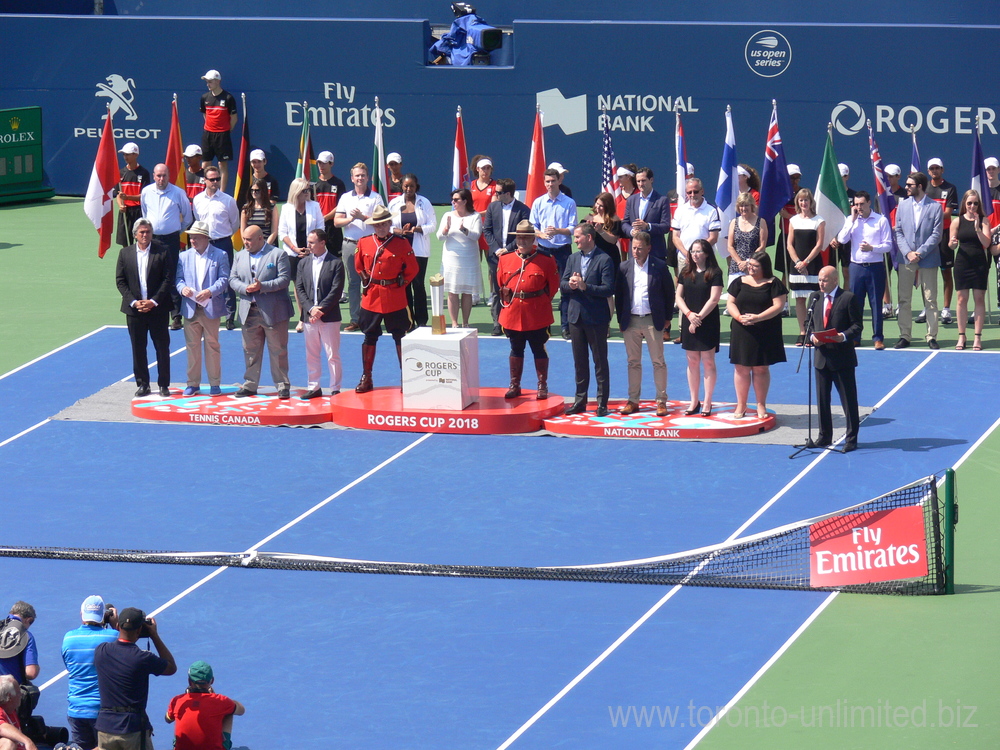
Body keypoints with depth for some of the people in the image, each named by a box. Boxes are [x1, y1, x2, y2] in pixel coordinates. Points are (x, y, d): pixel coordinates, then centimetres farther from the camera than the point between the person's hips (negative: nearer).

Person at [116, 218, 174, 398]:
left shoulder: (162, 252, -2)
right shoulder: (125, 253, 5)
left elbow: (168, 279, -5)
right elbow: (120, 280, 3)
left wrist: (154, 301, -13)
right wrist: (133, 302, -9)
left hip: (157, 308, -2)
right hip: (134, 309, 2)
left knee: (162, 347, 3)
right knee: (138, 349, 6)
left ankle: (164, 384, 11)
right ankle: (142, 384, 15)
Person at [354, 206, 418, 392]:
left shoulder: (401, 244, -5)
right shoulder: (364, 243, 2)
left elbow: (412, 269, 3)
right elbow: (358, 266, 16)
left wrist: (400, 284, 0)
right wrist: (366, 281, 8)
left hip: (395, 298, -2)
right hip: (371, 298, 2)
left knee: (400, 338, 3)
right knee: (369, 337, 9)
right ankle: (366, 378, 16)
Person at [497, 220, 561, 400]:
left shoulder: (546, 260, -4)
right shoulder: (505, 259, 3)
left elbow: (553, 285, 3)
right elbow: (500, 284, 14)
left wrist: (541, 302, 3)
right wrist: (507, 300, 12)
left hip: (537, 315, -3)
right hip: (512, 313, 3)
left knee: (539, 350, 5)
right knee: (516, 350, 12)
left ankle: (542, 386, 13)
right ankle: (514, 385, 20)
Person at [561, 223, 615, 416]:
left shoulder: (604, 260, -9)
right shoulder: (573, 259, 11)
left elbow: (608, 289, -15)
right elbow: (562, 285, 10)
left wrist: (585, 286, -22)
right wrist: (570, 285, -13)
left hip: (596, 318, -6)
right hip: (576, 316, 6)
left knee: (600, 361, 1)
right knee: (579, 361, 12)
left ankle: (602, 402, 5)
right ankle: (580, 401, 19)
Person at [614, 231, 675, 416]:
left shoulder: (659, 266, -3)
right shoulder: (624, 267, 3)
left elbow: (669, 293, 2)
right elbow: (618, 295, 8)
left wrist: (667, 317, 1)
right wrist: (620, 319, 4)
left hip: (652, 321, -2)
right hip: (630, 321, 2)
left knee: (658, 362, 2)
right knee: (633, 362, 8)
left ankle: (661, 401, 7)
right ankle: (633, 400, 14)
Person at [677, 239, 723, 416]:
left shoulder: (715, 273, -6)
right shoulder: (686, 273, 8)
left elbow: (714, 299, -12)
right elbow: (679, 297, 5)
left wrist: (699, 317, -15)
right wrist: (689, 314, -11)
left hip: (708, 322, -4)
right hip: (689, 322, 4)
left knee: (708, 362, -1)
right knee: (692, 362, 8)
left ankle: (707, 403, 3)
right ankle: (694, 402, 14)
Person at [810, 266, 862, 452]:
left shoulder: (849, 298, -6)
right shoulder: (816, 299, 11)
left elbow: (857, 325, -7)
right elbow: (811, 323, 16)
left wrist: (844, 336, -24)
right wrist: (813, 336, -4)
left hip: (842, 357, -5)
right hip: (822, 356, 6)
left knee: (848, 399, 0)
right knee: (822, 398, 11)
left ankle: (851, 438, 6)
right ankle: (824, 436, 22)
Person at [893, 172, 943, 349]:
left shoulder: (935, 207, -1)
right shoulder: (902, 206, 9)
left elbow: (936, 235, -5)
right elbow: (898, 232, 5)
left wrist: (920, 253, -14)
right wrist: (908, 253, -9)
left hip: (928, 259, -3)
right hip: (906, 260, 3)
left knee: (930, 300, 1)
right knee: (903, 299, 2)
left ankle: (932, 336, 6)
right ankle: (904, 335, 8)